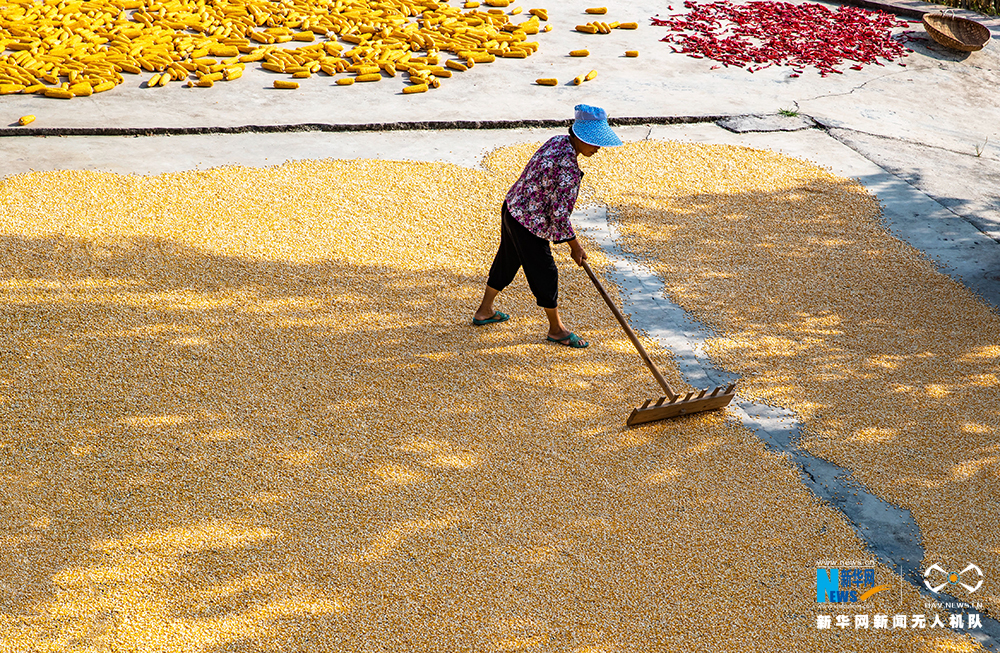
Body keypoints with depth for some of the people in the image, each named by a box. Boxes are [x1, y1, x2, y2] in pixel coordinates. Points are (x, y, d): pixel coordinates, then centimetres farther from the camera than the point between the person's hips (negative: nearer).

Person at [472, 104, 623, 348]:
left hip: (512, 209, 10)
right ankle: (556, 329, 21)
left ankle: (484, 311, 41)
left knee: (507, 262, 24)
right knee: (545, 273, 5)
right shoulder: (567, 167, -29)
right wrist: (575, 246, -13)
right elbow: (559, 213, -25)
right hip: (528, 223, -10)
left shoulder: (557, 141, 0)